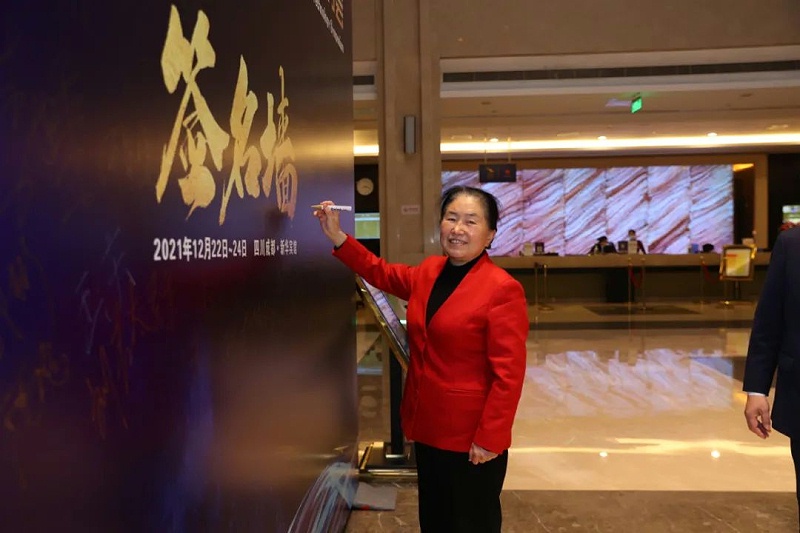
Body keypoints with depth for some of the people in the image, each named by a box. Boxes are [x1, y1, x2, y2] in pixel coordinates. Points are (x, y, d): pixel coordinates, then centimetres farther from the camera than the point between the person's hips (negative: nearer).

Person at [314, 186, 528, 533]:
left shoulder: (503, 290, -20)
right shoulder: (428, 272, 3)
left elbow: (508, 374, -20)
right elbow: (381, 273, 19)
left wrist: (489, 439, -19)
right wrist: (336, 236, 12)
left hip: (471, 436, -7)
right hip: (428, 427, 7)